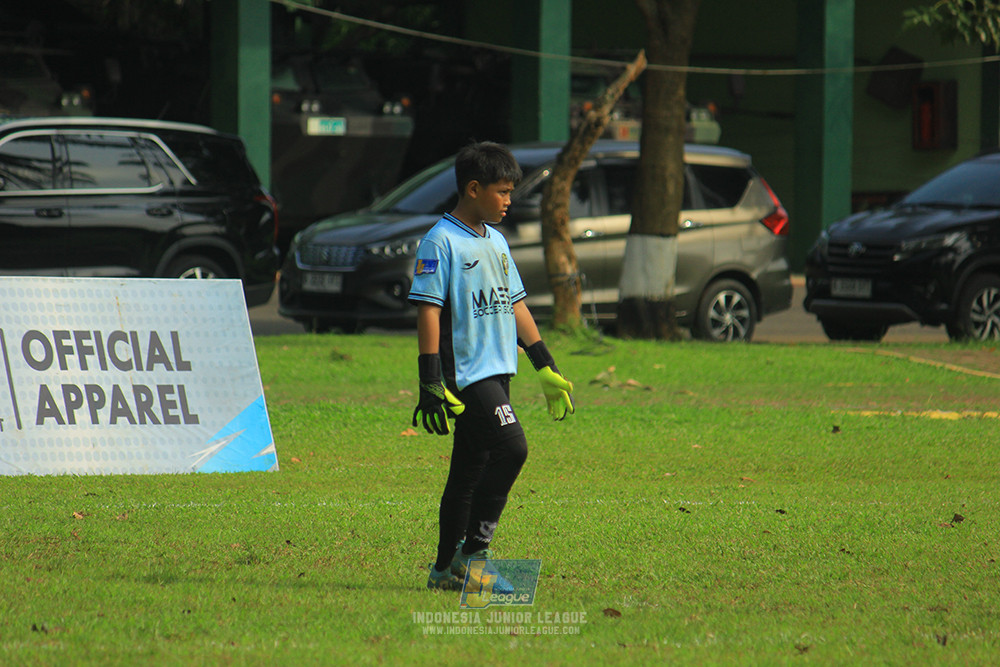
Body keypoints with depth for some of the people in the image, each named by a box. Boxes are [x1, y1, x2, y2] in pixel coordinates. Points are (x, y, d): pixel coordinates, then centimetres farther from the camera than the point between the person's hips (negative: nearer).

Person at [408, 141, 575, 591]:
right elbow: (428, 310, -14)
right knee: (511, 448, -20)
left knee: (470, 470, 9)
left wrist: (545, 368, 22)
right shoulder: (442, 241, -9)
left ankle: (447, 570, 14)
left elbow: (515, 304, 23)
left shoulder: (495, 241, 17)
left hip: (496, 371, 9)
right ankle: (472, 553, -13)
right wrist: (431, 382, -19)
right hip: (465, 374, -8)